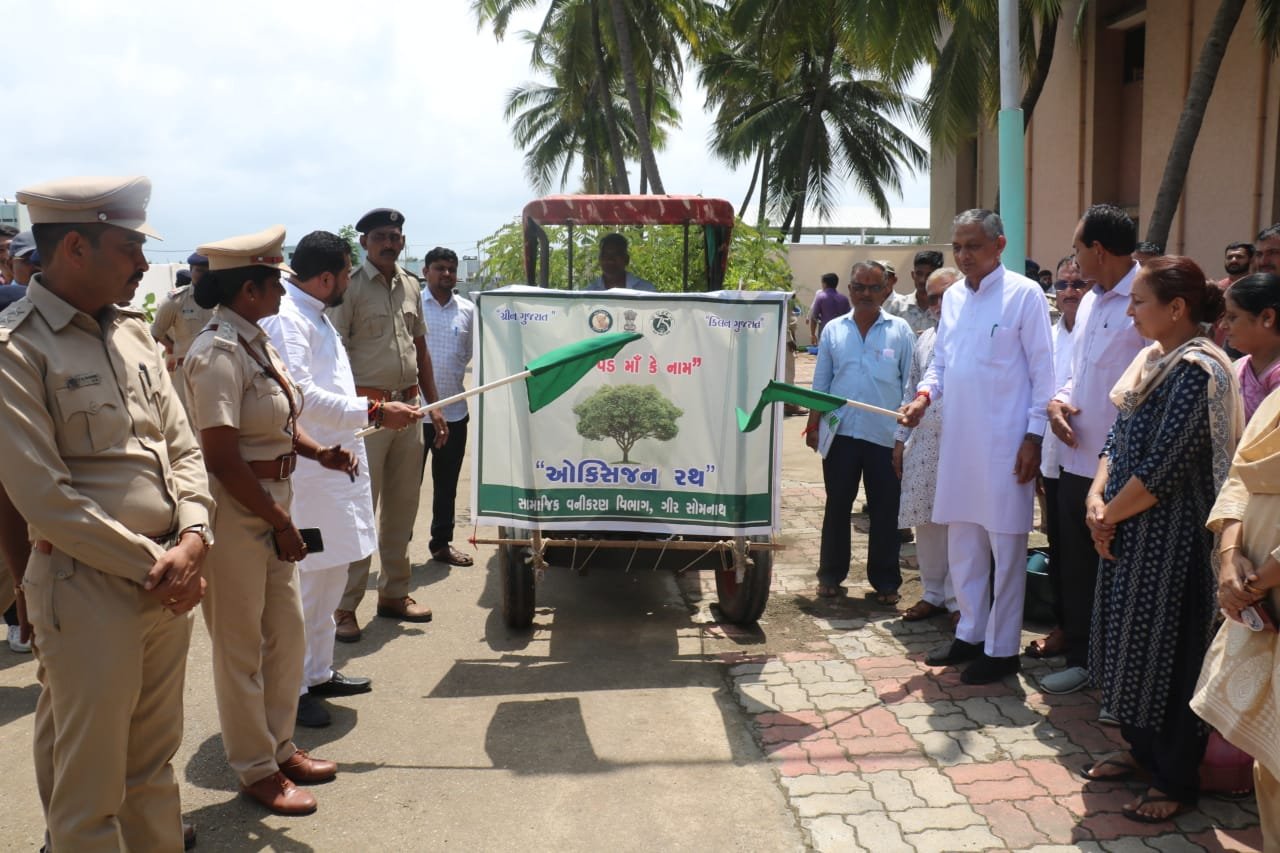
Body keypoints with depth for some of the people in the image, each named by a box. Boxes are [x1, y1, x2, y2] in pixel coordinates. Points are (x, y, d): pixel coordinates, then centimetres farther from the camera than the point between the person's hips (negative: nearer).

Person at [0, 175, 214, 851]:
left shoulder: (133, 332, 10)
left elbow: (182, 447, 10)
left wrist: (191, 539, -6)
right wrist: (151, 565, -14)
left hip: (170, 583, 6)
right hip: (89, 588, -6)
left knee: (154, 765, 19)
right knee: (90, 788, 8)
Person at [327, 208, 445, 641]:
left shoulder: (411, 287, 14)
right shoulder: (351, 286, -6)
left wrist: (433, 404, 15)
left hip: (408, 406, 7)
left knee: (402, 505, 12)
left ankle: (394, 593, 25)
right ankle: (345, 606, 3)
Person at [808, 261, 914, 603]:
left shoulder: (900, 331, 2)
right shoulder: (833, 330, 7)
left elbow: (911, 383, 3)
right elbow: (820, 383, 11)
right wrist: (813, 425, 6)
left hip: (885, 435, -1)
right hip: (840, 433, 2)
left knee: (885, 511, 6)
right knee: (837, 506, 10)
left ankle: (885, 581, 17)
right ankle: (831, 575, 22)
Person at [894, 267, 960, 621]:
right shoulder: (925, 339, 16)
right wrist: (900, 440, 17)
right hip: (924, 444, 6)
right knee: (926, 522, 11)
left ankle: (957, 600, 14)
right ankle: (933, 594, 26)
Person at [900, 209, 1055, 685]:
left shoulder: (1024, 294, -7)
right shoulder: (952, 297, 12)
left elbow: (1042, 370, -7)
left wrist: (1034, 436, -11)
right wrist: (924, 395, -2)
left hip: (1004, 444, -6)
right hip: (958, 440, 6)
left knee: (1006, 547, 3)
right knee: (962, 543, 14)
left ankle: (1002, 649, 14)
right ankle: (971, 633, 28)